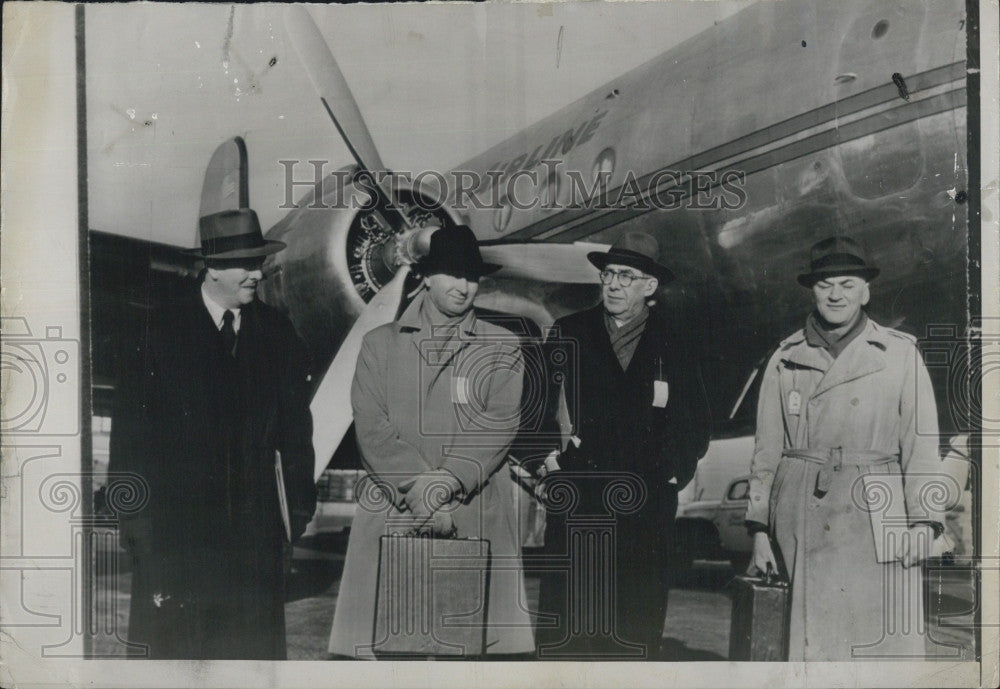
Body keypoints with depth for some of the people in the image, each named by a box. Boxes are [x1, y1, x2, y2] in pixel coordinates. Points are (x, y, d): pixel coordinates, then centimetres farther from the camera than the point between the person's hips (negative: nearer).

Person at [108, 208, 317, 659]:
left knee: (256, 640, 4)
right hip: (175, 524, -2)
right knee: (177, 642, 3)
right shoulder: (161, 333, -2)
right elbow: (130, 431, -1)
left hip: (255, 521, 3)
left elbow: (295, 426, 10)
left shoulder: (277, 334, 7)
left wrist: (301, 503, 8)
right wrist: (132, 513, -3)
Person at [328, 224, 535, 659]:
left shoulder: (503, 348, 12)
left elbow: (500, 423, -1)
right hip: (392, 511, 0)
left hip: (477, 516, 0)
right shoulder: (380, 343, 12)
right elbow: (371, 428, 1)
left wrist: (448, 480, -15)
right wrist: (416, 488, -11)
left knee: (480, 635, -4)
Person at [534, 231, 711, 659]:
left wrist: (673, 472, 1)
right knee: (564, 620, 0)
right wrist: (547, 459, -5)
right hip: (575, 507, 0)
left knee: (637, 631, 2)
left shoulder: (674, 346, 10)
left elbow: (696, 426, 14)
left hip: (646, 509, 0)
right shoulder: (566, 335, 9)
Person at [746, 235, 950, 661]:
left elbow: (921, 443, 4)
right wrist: (759, 528, 6)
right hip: (802, 522, 1)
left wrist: (922, 521, -5)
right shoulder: (786, 358, 9)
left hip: (874, 520, -1)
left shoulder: (900, 353, 5)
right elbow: (767, 450, 10)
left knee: (884, 637, -4)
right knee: (812, 639, 1)